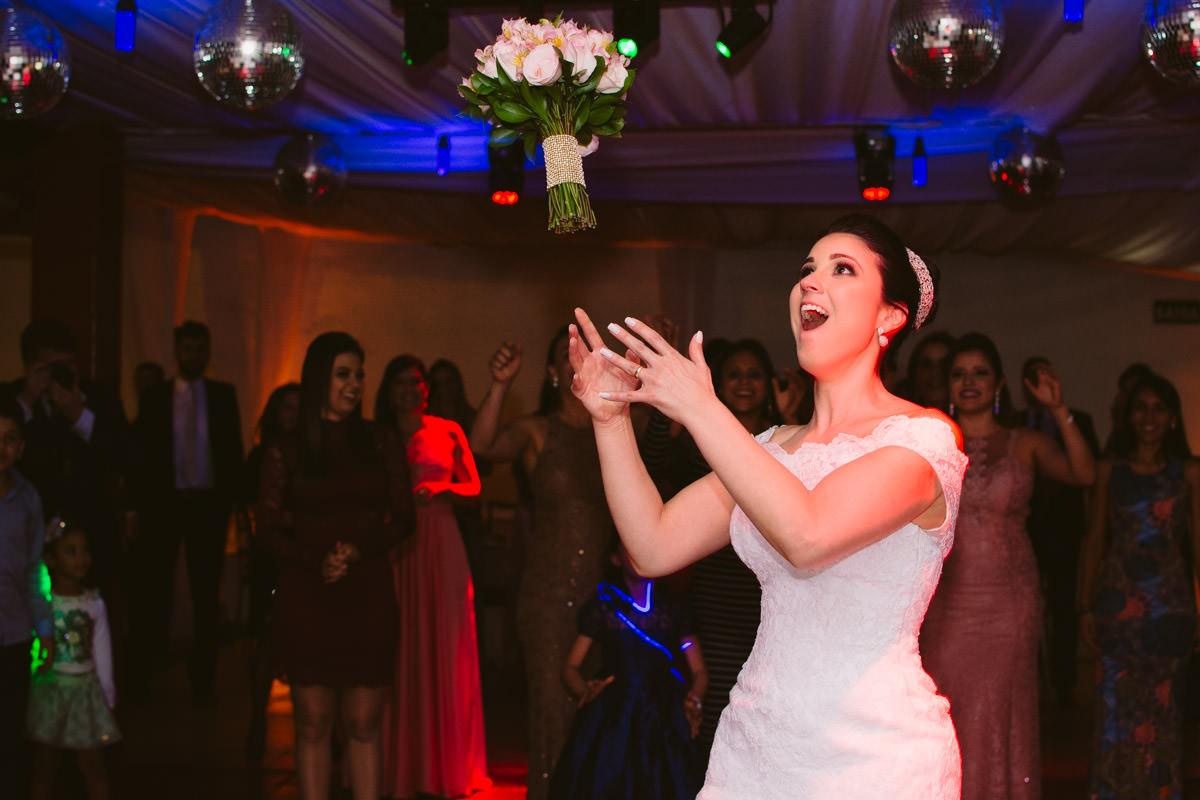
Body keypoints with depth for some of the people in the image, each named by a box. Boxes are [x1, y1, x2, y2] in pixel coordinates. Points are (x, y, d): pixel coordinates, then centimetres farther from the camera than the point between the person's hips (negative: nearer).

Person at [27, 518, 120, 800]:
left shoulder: (94, 603, -3)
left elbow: (102, 650, 3)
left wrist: (107, 693, 5)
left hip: (85, 689, 1)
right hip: (48, 689, -1)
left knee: (93, 764, 5)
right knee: (43, 763, 9)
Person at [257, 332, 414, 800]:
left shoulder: (380, 445, 7)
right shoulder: (286, 452, 4)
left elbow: (402, 518, 5)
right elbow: (269, 527, 2)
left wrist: (358, 550, -12)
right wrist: (316, 561, -15)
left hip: (368, 596, 1)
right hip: (305, 598, -1)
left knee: (363, 725, 2)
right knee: (313, 724, 3)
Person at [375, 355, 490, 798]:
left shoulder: (448, 432, 7)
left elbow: (473, 485, 7)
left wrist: (441, 488, -10)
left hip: (440, 548, 0)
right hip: (396, 549, 0)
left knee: (444, 650, 1)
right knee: (402, 654, 1)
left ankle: (448, 764, 10)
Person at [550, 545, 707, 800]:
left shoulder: (673, 608, 11)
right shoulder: (602, 605, 6)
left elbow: (699, 671, 9)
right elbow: (571, 668, 6)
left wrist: (694, 700, -12)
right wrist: (585, 691, -15)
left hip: (663, 719, 1)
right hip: (611, 716, -1)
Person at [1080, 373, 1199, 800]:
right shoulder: (1110, 469, 5)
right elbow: (1095, 540, 6)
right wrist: (1087, 607, 2)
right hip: (1118, 602, 0)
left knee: (1164, 709, 5)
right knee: (1115, 706, 0)